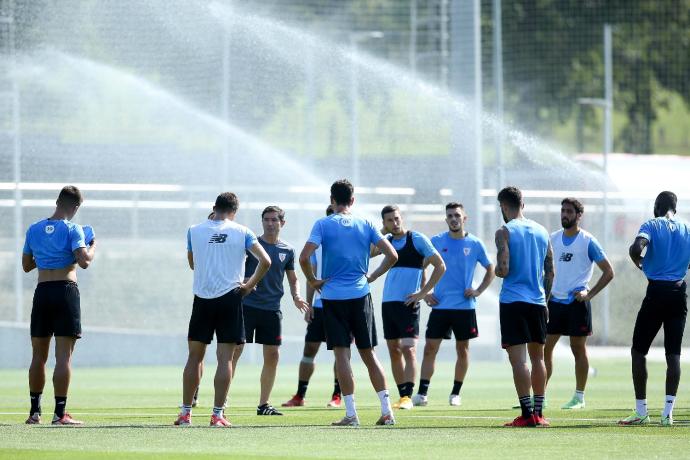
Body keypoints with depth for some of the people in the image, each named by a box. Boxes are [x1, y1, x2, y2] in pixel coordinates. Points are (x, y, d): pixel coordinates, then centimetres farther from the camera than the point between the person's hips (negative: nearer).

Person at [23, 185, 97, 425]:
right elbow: (84, 261, -16)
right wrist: (93, 246, 3)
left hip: (42, 291, 5)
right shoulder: (72, 230, -7)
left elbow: (26, 265, 17)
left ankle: (34, 411, 16)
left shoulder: (34, 230, 9)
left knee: (39, 356, 13)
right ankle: (60, 413, -9)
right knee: (63, 355, -5)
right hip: (66, 290, -4)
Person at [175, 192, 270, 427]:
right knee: (225, 358, 0)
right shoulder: (241, 232, 0)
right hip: (230, 298, -1)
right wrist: (249, 285, 3)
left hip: (202, 299, 1)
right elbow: (265, 261, -8)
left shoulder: (194, 231, 3)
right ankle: (218, 414, -4)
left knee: (195, 356, 9)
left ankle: (186, 413, 9)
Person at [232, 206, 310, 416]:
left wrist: (296, 297, 0)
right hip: (247, 305, -3)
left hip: (272, 309, 4)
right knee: (235, 349, -8)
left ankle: (264, 404, 14)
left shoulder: (287, 251, 9)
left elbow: (293, 279, 18)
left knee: (272, 356, 4)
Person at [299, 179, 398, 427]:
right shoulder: (365, 225, 4)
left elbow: (304, 258, -15)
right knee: (368, 353, 10)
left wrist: (313, 281, -1)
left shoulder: (323, 225, -4)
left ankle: (351, 414, -6)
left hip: (333, 296, -3)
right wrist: (372, 277, 11)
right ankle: (387, 411, 6)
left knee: (341, 353, -1)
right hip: (360, 295, 3)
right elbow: (392, 255, 0)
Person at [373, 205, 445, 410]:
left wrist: (422, 292, -10)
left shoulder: (417, 239, -4)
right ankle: (402, 396, 13)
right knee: (394, 351, 8)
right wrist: (381, 232, -1)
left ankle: (408, 397, -16)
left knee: (408, 349, -13)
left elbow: (440, 266, -5)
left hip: (408, 303, -6)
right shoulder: (387, 241, 13)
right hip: (388, 302, 6)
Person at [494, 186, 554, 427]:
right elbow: (550, 272, 13)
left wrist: (496, 270, 7)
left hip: (513, 301, -5)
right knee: (537, 357, 13)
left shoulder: (505, 232, -7)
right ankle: (539, 412, 14)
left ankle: (527, 413, -13)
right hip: (537, 300, 5)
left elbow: (503, 270, -15)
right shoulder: (541, 231, 10)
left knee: (518, 358, -7)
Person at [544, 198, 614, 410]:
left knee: (578, 349, 1)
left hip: (577, 302, -5)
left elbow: (608, 272, -3)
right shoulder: (552, 239, 10)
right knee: (544, 348, 2)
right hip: (554, 301, 5)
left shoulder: (588, 242, -5)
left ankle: (579, 397, 8)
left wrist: (589, 294, -10)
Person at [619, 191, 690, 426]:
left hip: (656, 292, -4)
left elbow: (636, 248, -21)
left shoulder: (652, 225, -3)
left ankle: (641, 411, 3)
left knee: (638, 351, 6)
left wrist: (639, 263, -1)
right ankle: (667, 413, -4)